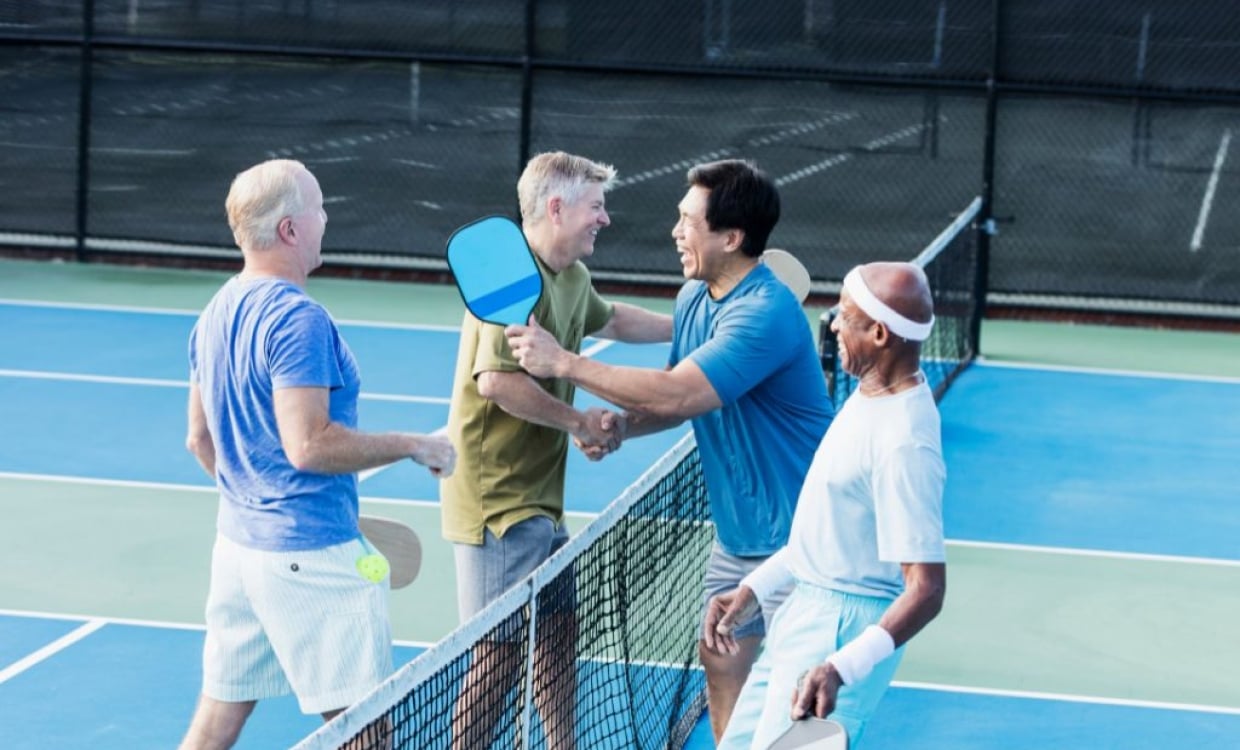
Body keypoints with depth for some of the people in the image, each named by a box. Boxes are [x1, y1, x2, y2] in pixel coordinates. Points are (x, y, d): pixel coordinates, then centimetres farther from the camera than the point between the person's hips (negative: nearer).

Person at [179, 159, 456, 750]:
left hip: (237, 541, 9)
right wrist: (415, 446, -16)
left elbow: (200, 440, 18)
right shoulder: (297, 319, -19)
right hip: (312, 555, -9)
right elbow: (309, 445, -25)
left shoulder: (216, 314, 10)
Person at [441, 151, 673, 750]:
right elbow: (497, 380, -30)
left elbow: (608, 320, 35)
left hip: (541, 499, 10)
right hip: (497, 500, -10)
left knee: (559, 633, 19)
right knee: (500, 651, -5)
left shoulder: (572, 277, 11)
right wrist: (579, 421, -20)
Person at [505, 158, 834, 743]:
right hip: (736, 534, 9)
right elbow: (678, 399, 15)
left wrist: (565, 363, -27)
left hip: (794, 537, -9)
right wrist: (619, 426, -6)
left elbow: (678, 394, -33)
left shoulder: (765, 315, -27)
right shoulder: (693, 297, 3)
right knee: (721, 662, 14)